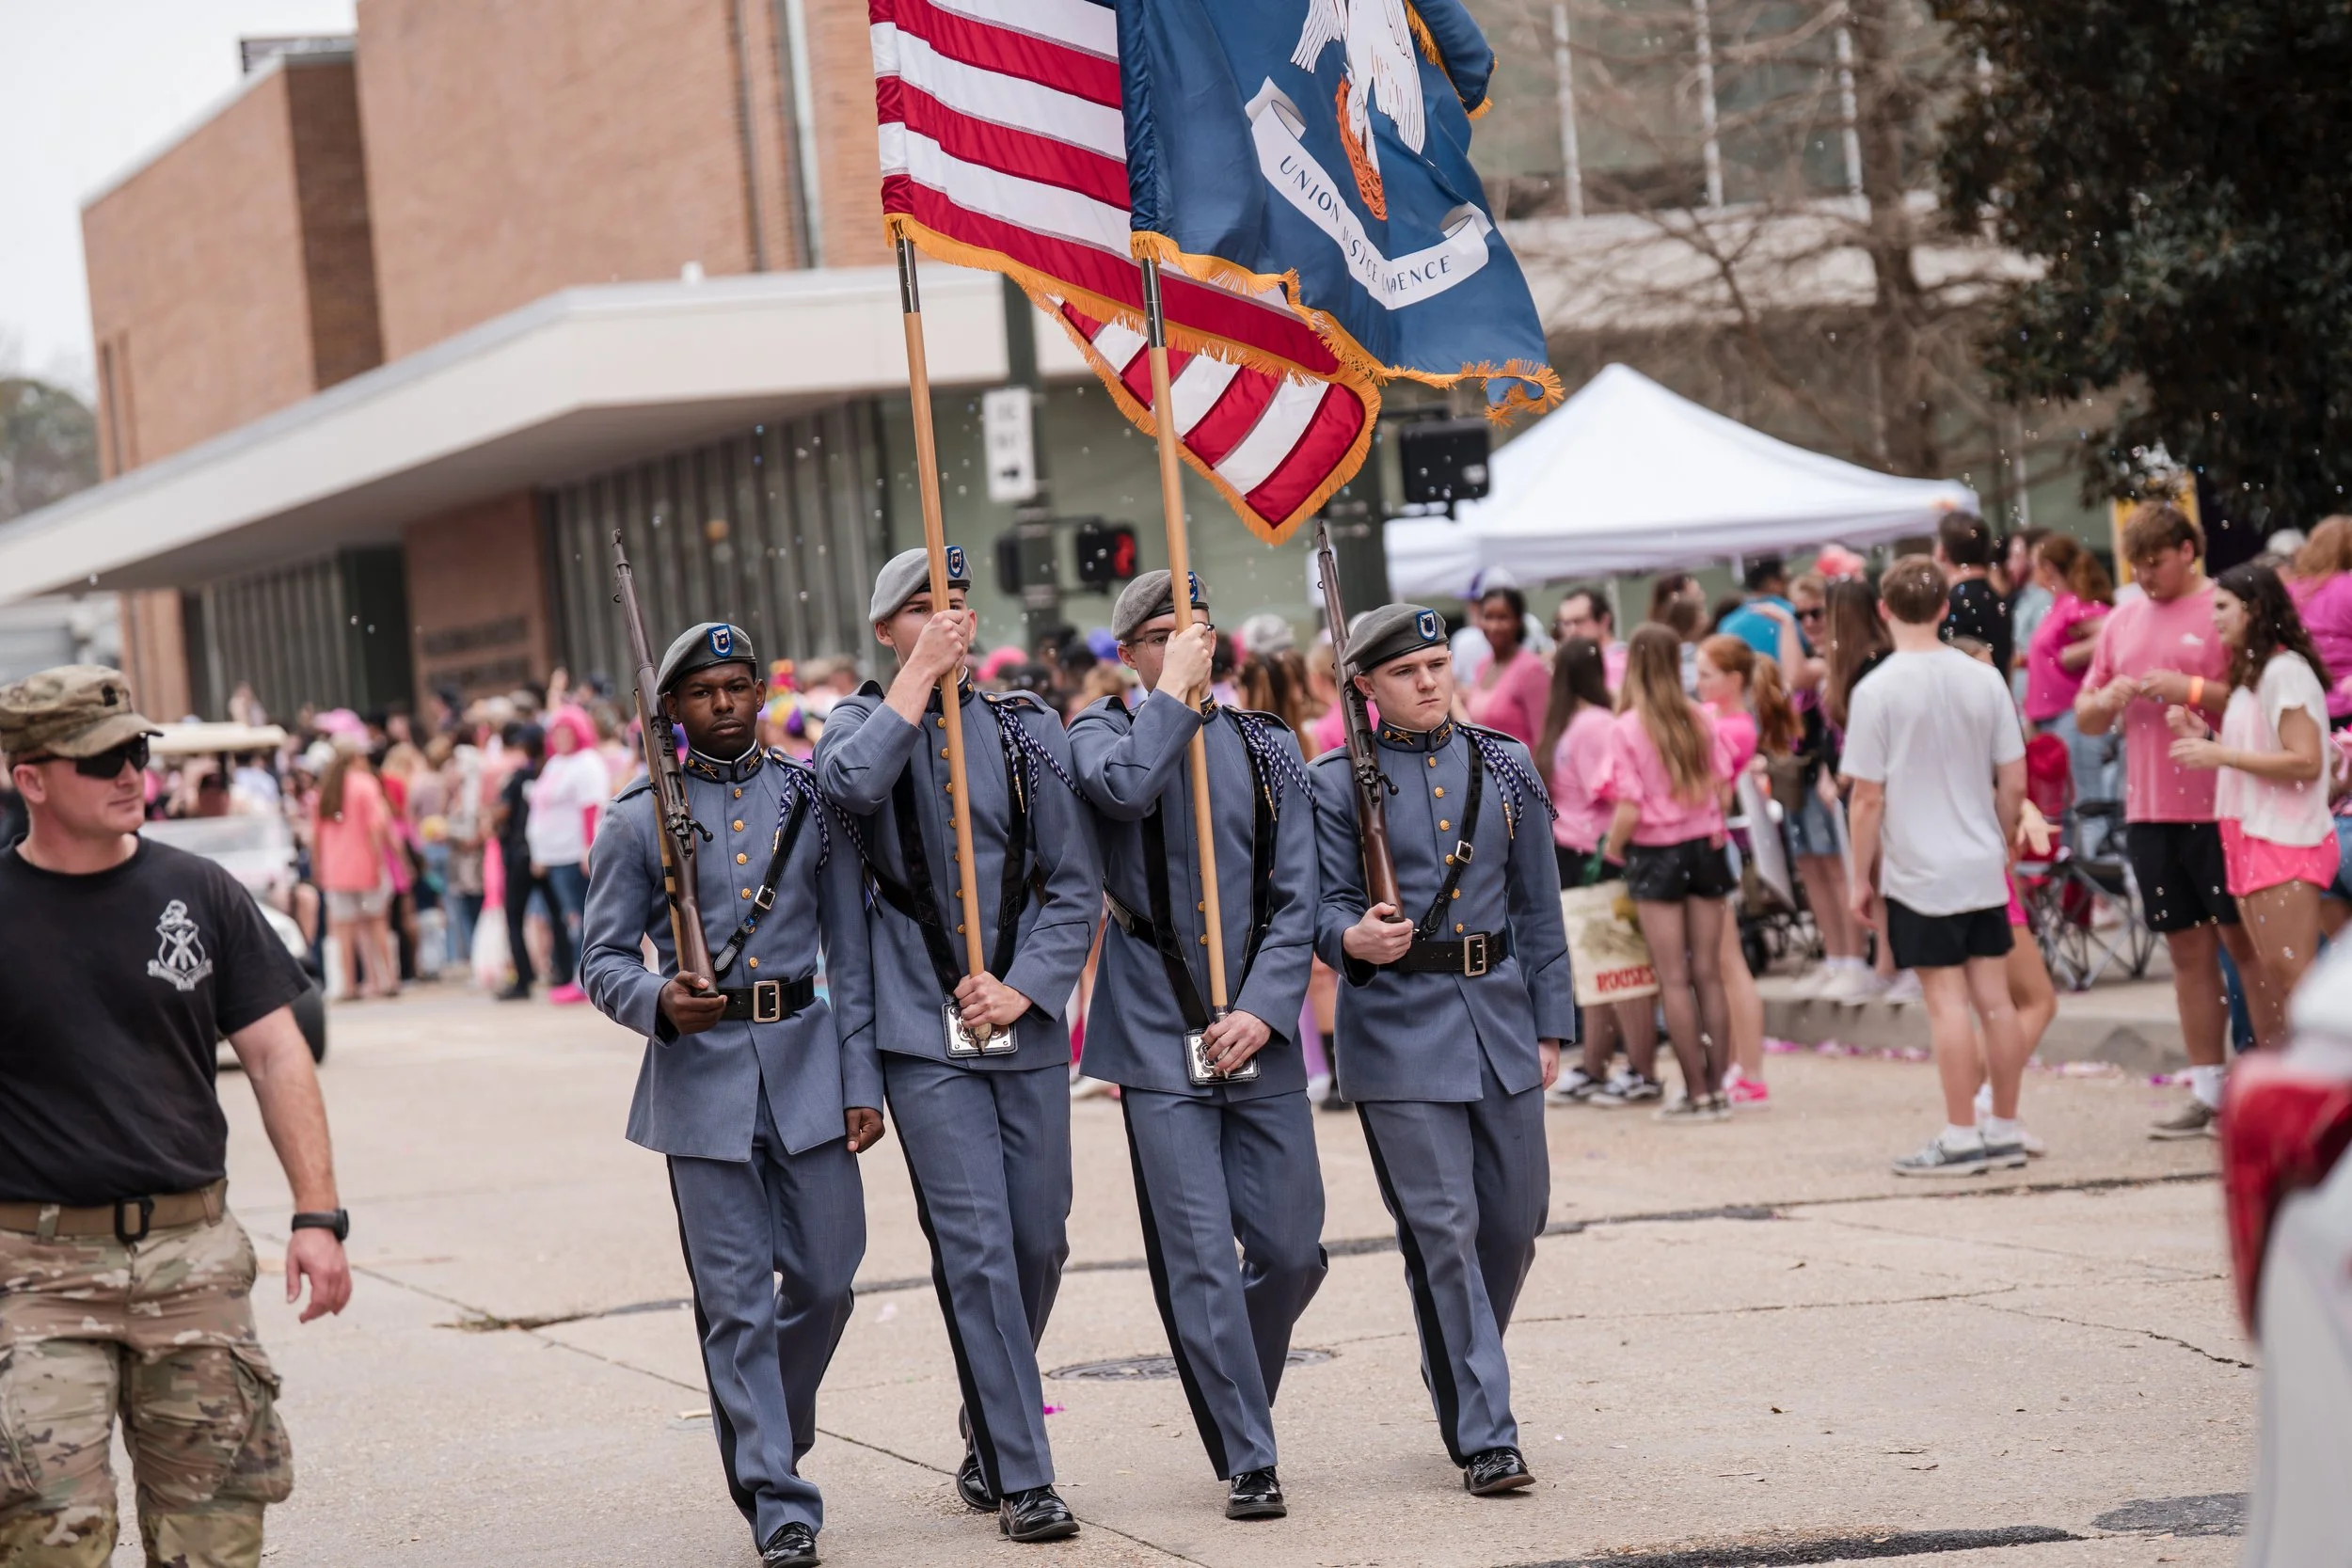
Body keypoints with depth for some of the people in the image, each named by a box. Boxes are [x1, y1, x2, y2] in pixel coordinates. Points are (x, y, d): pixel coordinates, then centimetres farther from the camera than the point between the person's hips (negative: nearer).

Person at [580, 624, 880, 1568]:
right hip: (701, 1070, -2)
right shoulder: (638, 819, 2)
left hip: (805, 1055, 2)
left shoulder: (813, 798, 7)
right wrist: (661, 1004, -19)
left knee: (826, 1276, 5)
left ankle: (767, 1436, 32)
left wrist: (862, 1079, 3)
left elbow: (851, 949, 8)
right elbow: (602, 959, 3)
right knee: (735, 1300, -3)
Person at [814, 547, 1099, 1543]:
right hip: (924, 1030, -3)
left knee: (1038, 1241, 8)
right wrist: (918, 678, -15)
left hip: (1026, 1023, 3)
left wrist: (1026, 986, -7)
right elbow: (851, 786, -22)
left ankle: (991, 1434, 29)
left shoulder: (1027, 729, 8)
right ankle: (1021, 1478, -6)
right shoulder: (862, 722, 4)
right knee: (975, 1248, -9)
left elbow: (1075, 885, 7)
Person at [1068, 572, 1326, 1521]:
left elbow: (1297, 899, 5)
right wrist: (1173, 693, -11)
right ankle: (1246, 1461, -2)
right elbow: (1128, 788, -22)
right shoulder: (1103, 733, 4)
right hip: (1159, 1040, -3)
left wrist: (1264, 1009, -7)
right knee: (1200, 1258, -7)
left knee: (1292, 1248, 4)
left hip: (1259, 1034, 3)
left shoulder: (1266, 747, 10)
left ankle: (1236, 1398, 30)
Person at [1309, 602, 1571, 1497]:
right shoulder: (1337, 782, -1)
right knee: (1444, 1228, -7)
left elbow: (1538, 906, 12)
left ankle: (1459, 1374, 34)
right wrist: (1354, 940, -25)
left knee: (1516, 1218, 9)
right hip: (1398, 1028, -4)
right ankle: (1483, 1436, -4)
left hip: (1499, 1016, 4)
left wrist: (1550, 1022, 9)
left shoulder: (1504, 766, 9)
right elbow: (1326, 907, -1)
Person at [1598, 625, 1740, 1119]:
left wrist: (1612, 847, 0)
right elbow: (1723, 787, 1)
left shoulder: (1626, 728, -13)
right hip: (1704, 847, 4)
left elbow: (1630, 808, -16)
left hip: (1655, 855, -4)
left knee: (1673, 979, 1)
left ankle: (1697, 1093, 0)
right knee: (1708, 972, 8)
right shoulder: (1702, 719, -2)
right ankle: (1717, 1086, 7)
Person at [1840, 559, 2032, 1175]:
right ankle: (2004, 1131, 14)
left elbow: (1868, 798, -9)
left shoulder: (1877, 691, -11)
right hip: (1983, 869, 4)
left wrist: (1862, 876, 0)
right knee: (1993, 996, 8)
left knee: (1946, 1000, -3)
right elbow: (2015, 783, 4)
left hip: (1918, 871, -4)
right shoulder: (1984, 680, 1)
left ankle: (1961, 1138, -2)